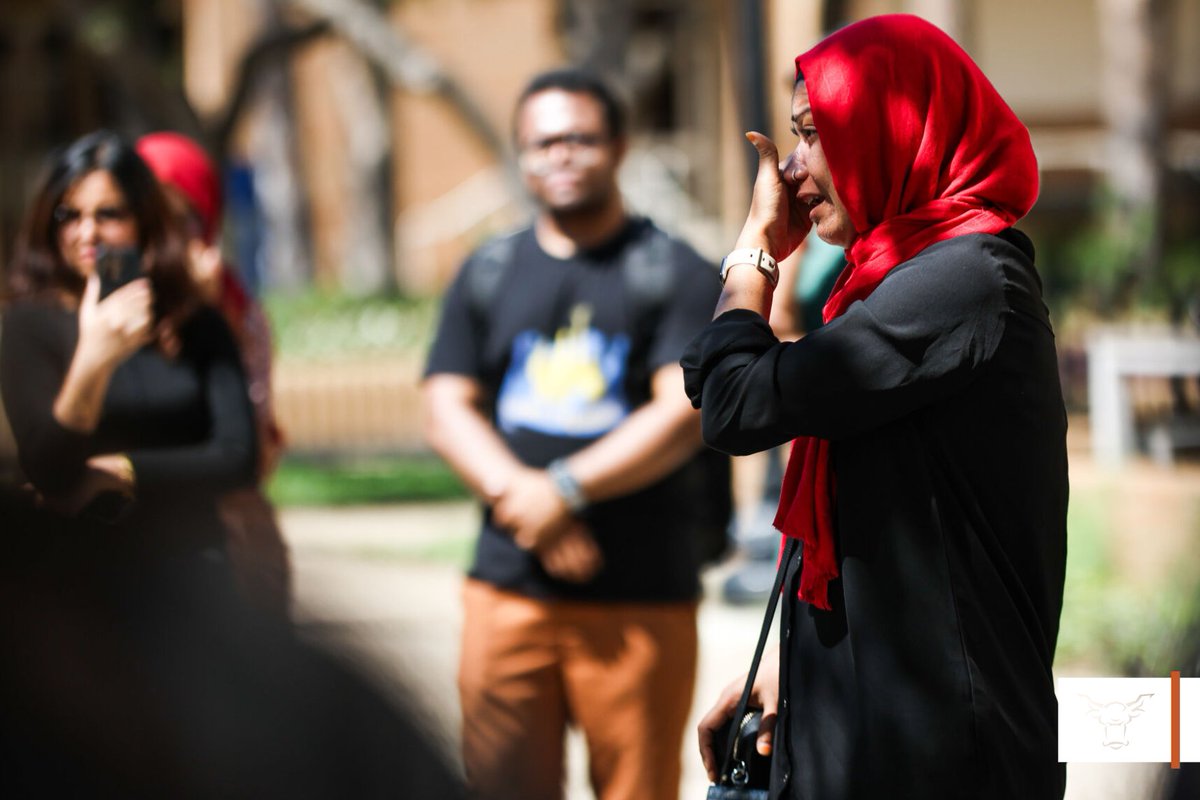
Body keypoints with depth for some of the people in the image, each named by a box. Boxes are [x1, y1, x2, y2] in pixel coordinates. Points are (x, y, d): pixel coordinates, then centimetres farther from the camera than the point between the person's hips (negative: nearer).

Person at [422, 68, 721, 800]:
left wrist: (566, 490, -16)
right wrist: (517, 494, -10)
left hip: (640, 595, -3)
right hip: (507, 589, 3)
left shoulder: (675, 272, 3)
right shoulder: (488, 274, 15)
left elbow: (685, 413, -8)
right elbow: (447, 409, 8)